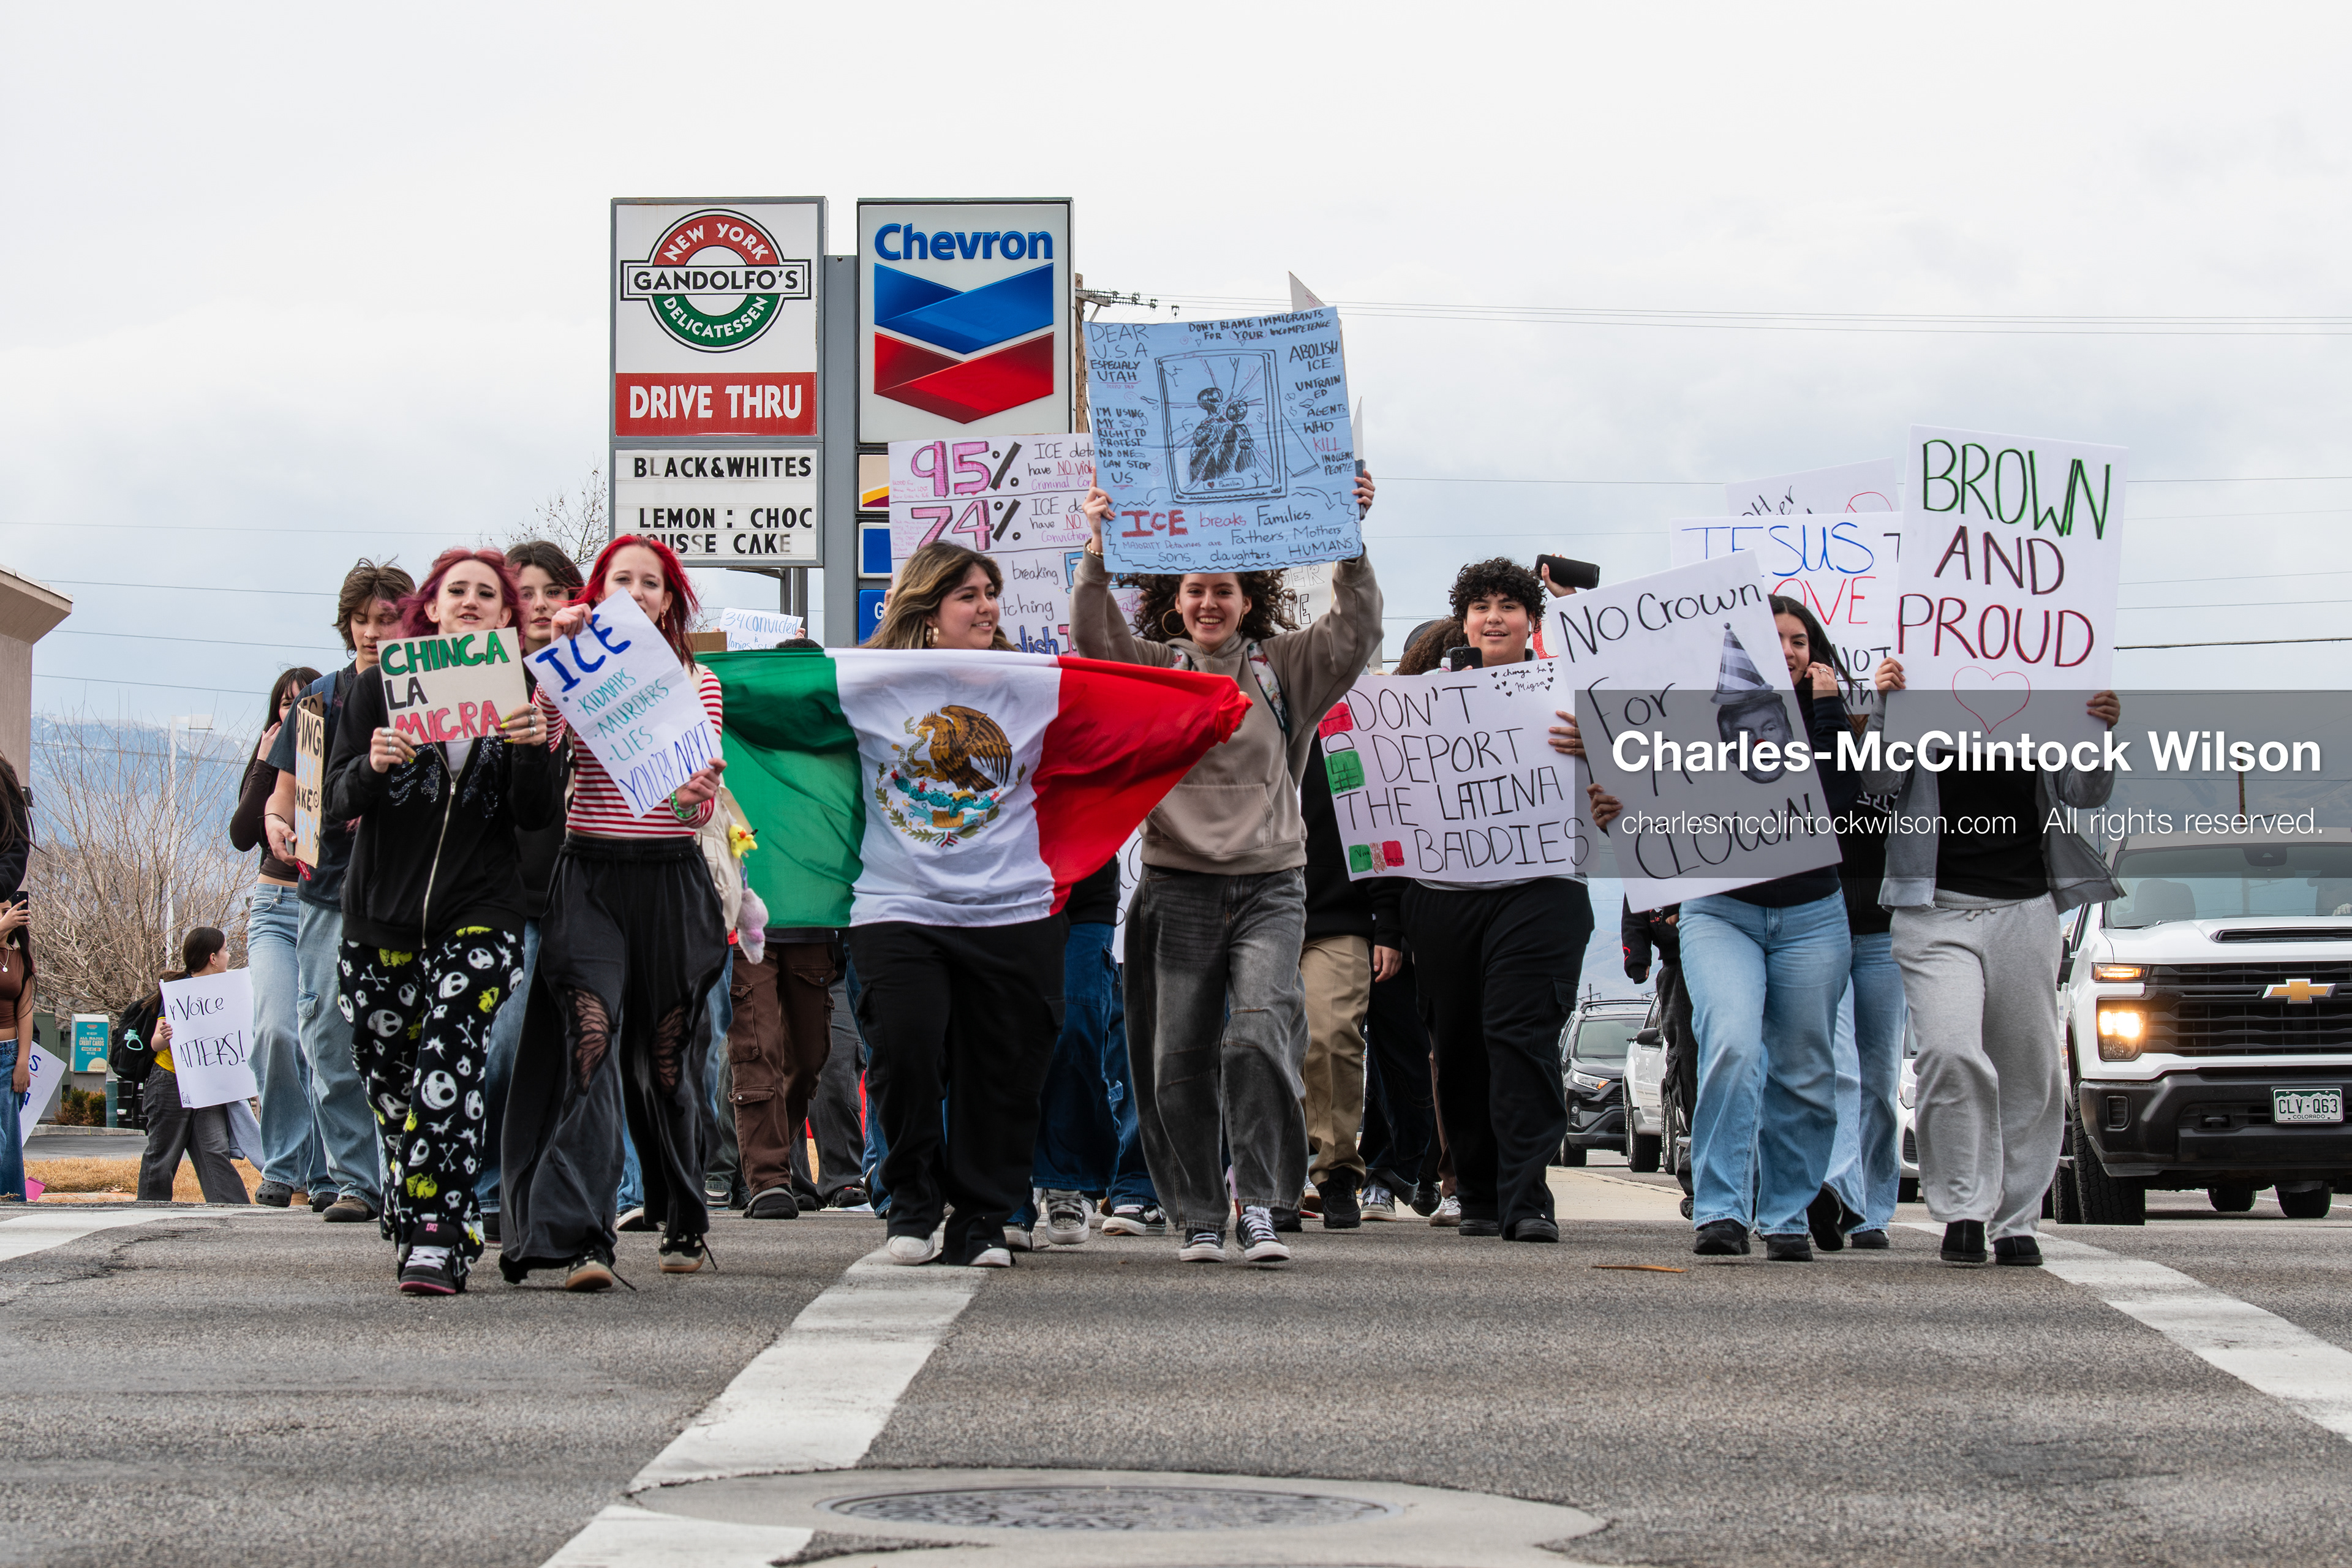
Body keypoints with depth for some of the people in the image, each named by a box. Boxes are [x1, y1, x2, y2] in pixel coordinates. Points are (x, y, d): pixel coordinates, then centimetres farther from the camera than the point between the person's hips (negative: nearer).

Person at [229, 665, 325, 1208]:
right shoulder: (269, 763, 13)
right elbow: (242, 835, 1)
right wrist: (266, 765, -2)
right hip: (275, 906, 1)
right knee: (275, 1030, -17)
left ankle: (323, 1171, 5)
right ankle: (281, 1165, -7)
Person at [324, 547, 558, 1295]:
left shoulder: (518, 693, 6)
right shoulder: (382, 684, 5)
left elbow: (539, 818, 2)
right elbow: (338, 800, 1)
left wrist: (533, 751, -17)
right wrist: (372, 766, -21)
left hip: (479, 913, -2)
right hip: (381, 910, 2)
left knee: (449, 1063, -19)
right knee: (389, 1074, 7)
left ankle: (435, 1239, -23)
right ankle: (411, 1213, 27)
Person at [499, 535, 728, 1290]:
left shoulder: (698, 684, 10)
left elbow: (700, 811, 4)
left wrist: (697, 798, -20)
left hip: (672, 880, 2)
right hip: (589, 879, -1)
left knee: (667, 1059, 7)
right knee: (590, 1049, -16)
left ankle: (684, 1224, 26)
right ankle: (581, 1240, -23)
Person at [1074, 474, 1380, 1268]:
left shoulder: (1283, 667, 8)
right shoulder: (1150, 668, 8)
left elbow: (1355, 628, -2)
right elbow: (1092, 634, -7)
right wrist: (1098, 551, -19)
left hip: (1270, 884, -1)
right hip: (1179, 887, 1)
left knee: (1259, 1038, -16)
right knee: (1179, 1059, 0)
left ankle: (1260, 1206, -8)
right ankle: (1198, 1217, 10)